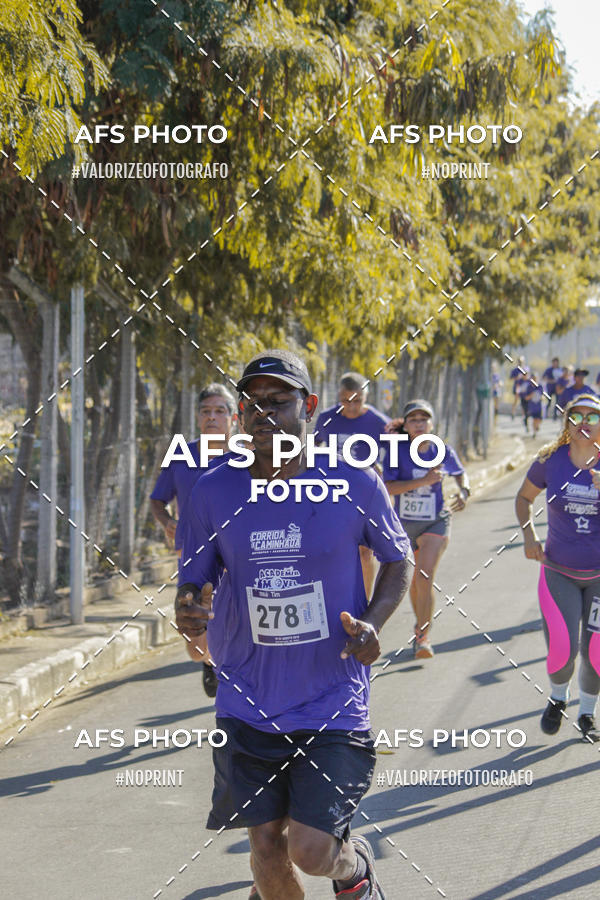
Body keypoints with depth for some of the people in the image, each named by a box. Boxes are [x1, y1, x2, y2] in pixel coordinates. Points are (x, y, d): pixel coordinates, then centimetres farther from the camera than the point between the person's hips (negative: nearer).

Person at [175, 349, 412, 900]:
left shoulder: (356, 485, -7)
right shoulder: (213, 493, -4)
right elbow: (194, 581, 7)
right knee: (266, 846, 5)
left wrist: (373, 622, -10)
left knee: (311, 850, -8)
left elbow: (397, 557, 9)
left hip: (334, 704, -2)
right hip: (249, 704, 2)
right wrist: (188, 611, -18)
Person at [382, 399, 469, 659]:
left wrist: (464, 491, -5)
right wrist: (424, 481, -28)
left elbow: (460, 473, 16)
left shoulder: (443, 451, -4)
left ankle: (422, 637, -13)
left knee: (424, 578, -19)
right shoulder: (397, 451, -9)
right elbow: (388, 487, -21)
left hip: (435, 523, -1)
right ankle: (422, 625, 43)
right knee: (414, 581, 17)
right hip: (405, 524, 1)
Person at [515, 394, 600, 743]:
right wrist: (529, 534, -3)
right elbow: (524, 497, 12)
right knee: (562, 649, -10)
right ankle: (558, 698, 25)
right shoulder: (550, 461, -6)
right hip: (559, 571, 0)